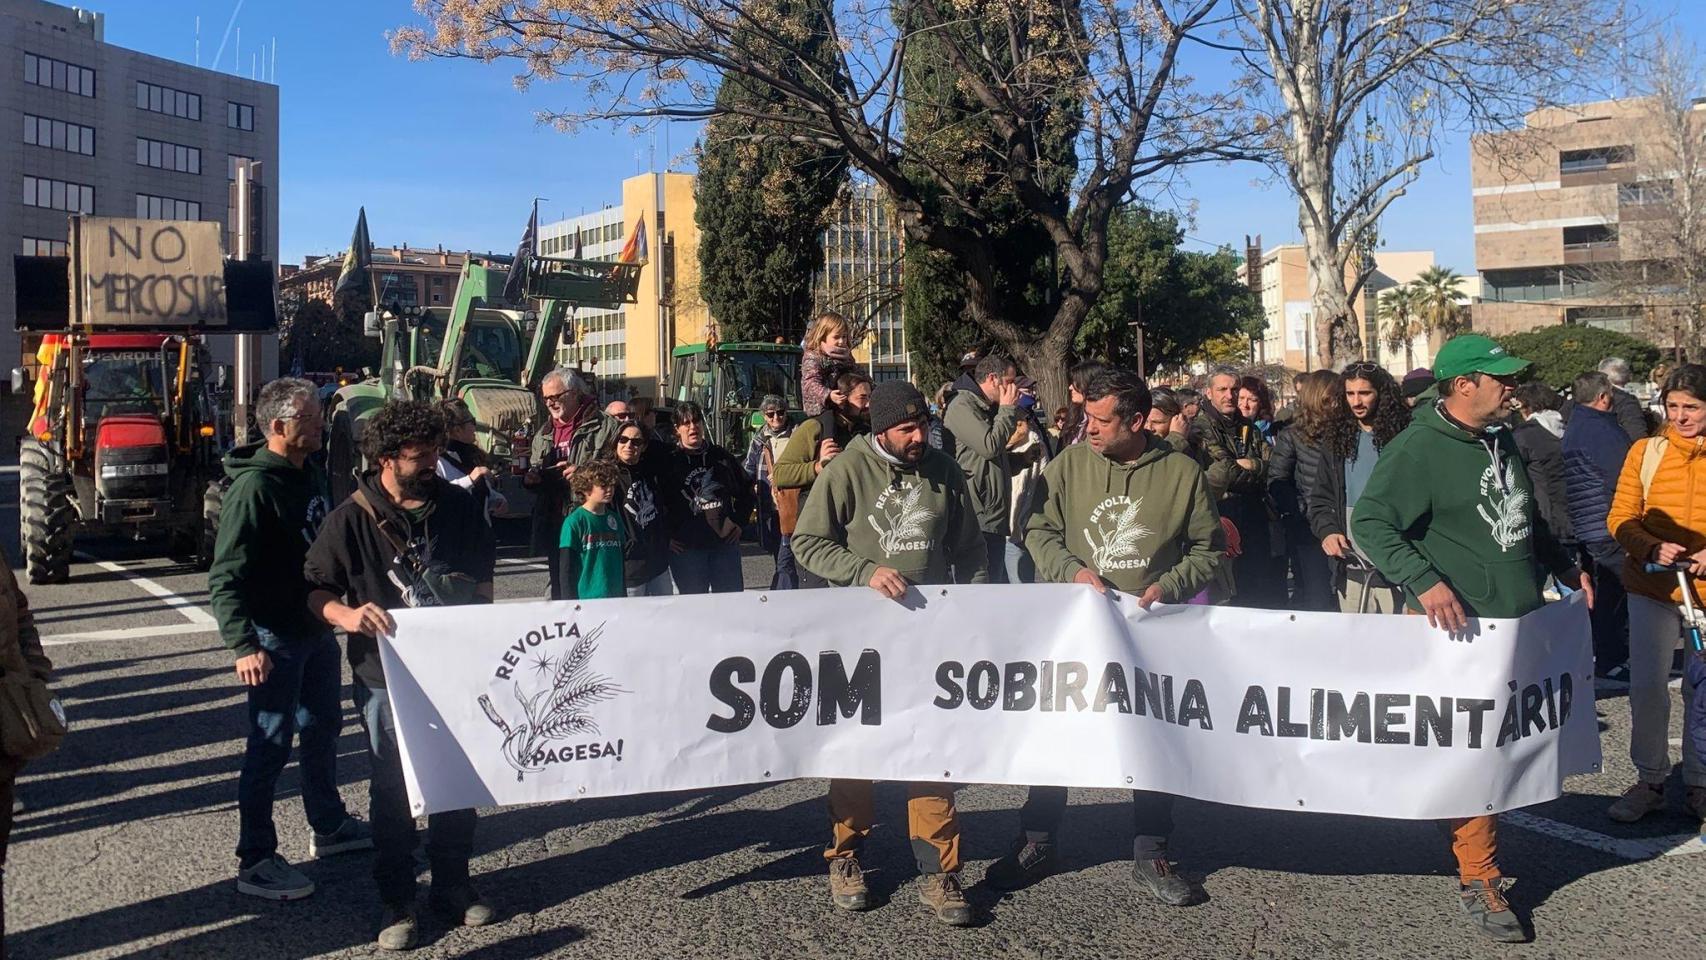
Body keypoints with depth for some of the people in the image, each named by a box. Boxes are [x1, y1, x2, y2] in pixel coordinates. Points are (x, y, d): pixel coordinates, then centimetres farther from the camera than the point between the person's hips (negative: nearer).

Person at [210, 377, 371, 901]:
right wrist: (244, 645, -32)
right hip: (275, 639, -9)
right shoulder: (254, 486, -20)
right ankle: (255, 862, 10)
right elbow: (226, 577, -24)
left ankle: (329, 825, 37)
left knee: (323, 728, 20)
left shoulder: (312, 475, 7)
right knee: (270, 746, -1)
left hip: (317, 628, 9)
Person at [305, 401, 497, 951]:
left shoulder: (457, 506, 1)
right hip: (386, 677, -3)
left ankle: (452, 884, 30)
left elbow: (482, 576, 13)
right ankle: (396, 901, 21)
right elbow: (315, 588, -6)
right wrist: (345, 614, -26)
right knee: (392, 791, 8)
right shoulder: (352, 518, -10)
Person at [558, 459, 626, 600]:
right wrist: (570, 603, -11)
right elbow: (566, 568, -8)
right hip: (585, 598, -6)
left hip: (615, 598, 6)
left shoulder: (615, 520, 8)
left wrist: (623, 594, 16)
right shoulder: (574, 522, -9)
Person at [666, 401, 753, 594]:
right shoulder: (670, 462, 0)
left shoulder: (721, 456, 9)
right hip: (686, 547, -3)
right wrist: (666, 537, -4)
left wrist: (739, 522, 9)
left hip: (726, 542, 3)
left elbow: (745, 491, 19)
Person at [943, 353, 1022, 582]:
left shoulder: (987, 409, 20)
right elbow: (990, 446, -22)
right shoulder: (962, 407, -10)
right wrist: (1008, 409, -9)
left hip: (994, 519, 10)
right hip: (978, 522, -10)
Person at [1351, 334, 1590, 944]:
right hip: (1456, 624, -8)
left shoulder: (1500, 441, 13)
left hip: (1517, 620, 8)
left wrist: (1566, 567, 22)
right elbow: (1370, 523, -21)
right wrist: (1425, 580, -30)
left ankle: (1483, 850, 35)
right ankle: (1478, 881, 8)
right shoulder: (1418, 448, -15)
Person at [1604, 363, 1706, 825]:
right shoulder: (1646, 452, 0)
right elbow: (1621, 518, -1)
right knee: (1646, 688, 1)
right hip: (1653, 588, 1)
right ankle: (1650, 782, 17)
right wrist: (1652, 548, -19)